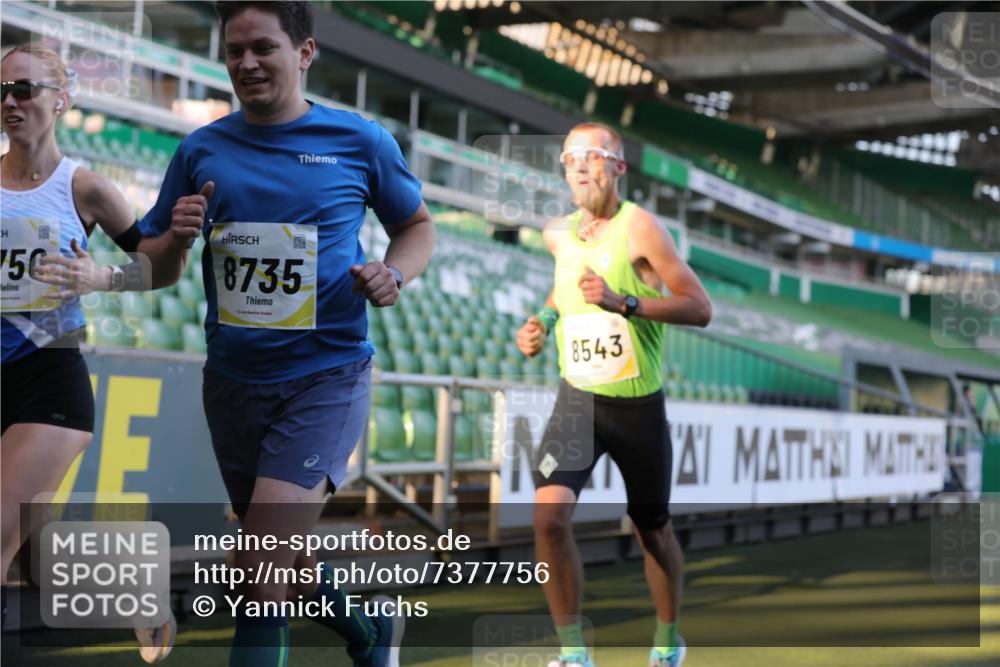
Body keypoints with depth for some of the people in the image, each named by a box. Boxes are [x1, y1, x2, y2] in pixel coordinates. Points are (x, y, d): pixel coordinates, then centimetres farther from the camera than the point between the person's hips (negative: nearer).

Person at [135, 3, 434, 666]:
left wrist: (393, 275, -8)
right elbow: (152, 269, 10)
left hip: (326, 373, -4)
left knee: (262, 569, -19)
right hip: (232, 380, 5)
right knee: (279, 563, 18)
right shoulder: (201, 150, 4)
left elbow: (418, 226, 13)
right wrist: (177, 239, -13)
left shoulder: (361, 141, -2)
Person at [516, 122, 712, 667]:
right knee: (549, 516, -19)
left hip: (638, 404, -3)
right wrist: (543, 321, 8)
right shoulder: (558, 234, 3)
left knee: (653, 532, 13)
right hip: (577, 398, 3)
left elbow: (700, 309, -17)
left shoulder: (638, 227, -13)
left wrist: (623, 302, -28)